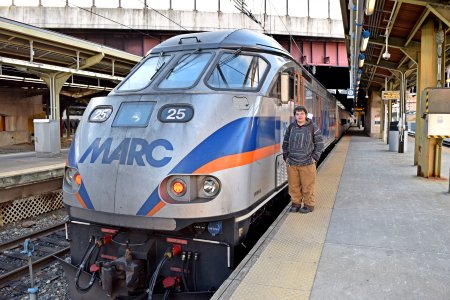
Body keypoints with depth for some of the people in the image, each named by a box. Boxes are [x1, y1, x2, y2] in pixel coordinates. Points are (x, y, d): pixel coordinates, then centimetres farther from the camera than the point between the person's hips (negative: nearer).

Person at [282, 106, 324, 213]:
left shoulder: (313, 127, -1)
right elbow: (285, 143, 16)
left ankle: (309, 205, 17)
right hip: (291, 164, 3)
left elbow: (319, 144, 3)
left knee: (307, 186, 2)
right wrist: (286, 157, 10)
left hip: (307, 164, -3)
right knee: (293, 185, 9)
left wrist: (314, 158, -3)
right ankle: (295, 203, 24)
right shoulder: (291, 127, 8)